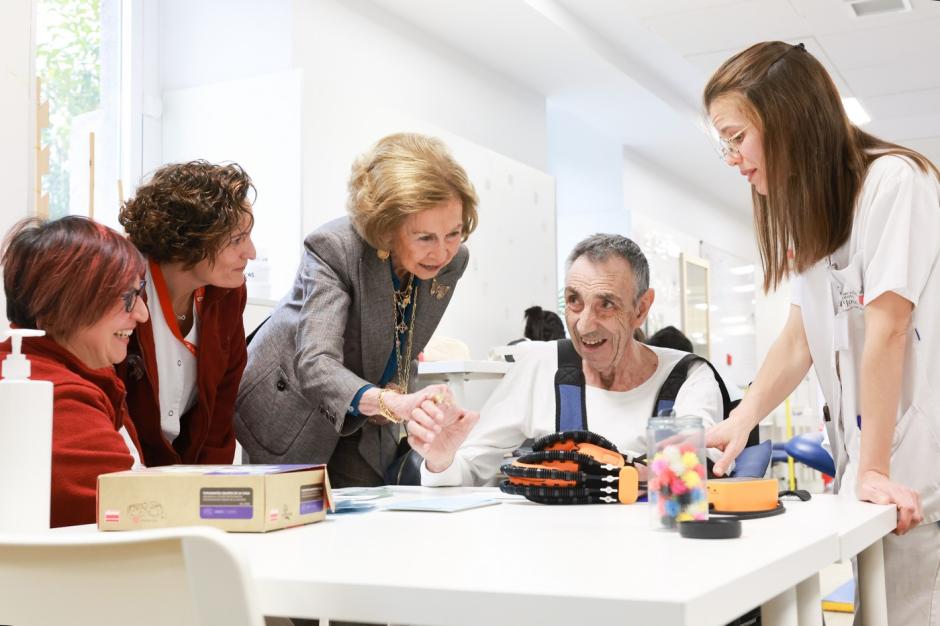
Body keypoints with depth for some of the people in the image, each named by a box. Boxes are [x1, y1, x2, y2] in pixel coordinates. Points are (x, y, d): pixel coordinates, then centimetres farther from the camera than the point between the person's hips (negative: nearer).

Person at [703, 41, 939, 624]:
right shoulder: (813, 213, 13)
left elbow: (887, 331, -17)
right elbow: (799, 340, 10)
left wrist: (873, 468, -17)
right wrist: (739, 423, -2)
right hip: (867, 460, 7)